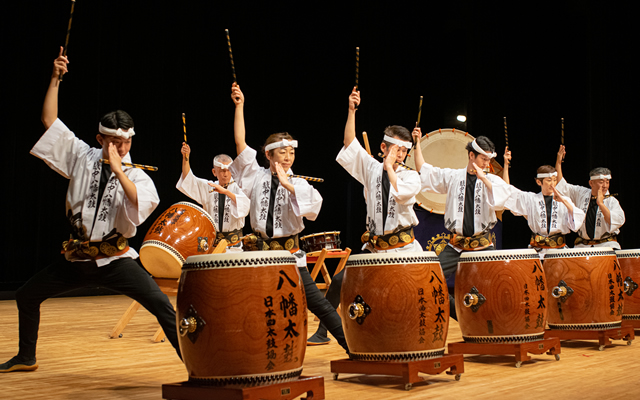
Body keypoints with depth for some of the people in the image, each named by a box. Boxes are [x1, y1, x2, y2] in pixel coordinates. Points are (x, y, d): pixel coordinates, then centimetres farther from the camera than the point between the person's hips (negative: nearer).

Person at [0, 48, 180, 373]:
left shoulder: (138, 176, -6)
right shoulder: (82, 157, 2)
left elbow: (140, 208, -27)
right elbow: (49, 120, 2)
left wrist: (118, 170, -27)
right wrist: (55, 78, -4)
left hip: (115, 260, -4)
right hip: (76, 259, 4)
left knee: (161, 305, -20)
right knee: (26, 296, 14)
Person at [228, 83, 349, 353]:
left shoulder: (298, 184, 0)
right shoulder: (257, 176, 3)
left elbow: (315, 203, -20)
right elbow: (240, 143, -4)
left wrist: (287, 184, -23)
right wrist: (239, 106, -7)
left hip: (289, 254, -1)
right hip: (259, 251, 1)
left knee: (317, 303, -1)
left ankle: (351, 346, 7)